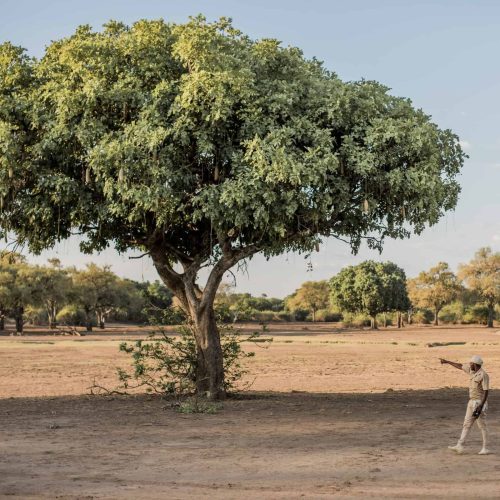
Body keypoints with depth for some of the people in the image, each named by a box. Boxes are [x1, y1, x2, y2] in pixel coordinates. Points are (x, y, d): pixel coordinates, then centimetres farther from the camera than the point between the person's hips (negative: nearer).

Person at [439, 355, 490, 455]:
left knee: (482, 426, -3)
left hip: (479, 403, -9)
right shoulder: (472, 370, 8)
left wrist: (481, 406, -24)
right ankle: (459, 446, 6)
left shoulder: (483, 375, -17)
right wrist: (447, 362, 30)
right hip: (472, 402, 9)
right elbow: (460, 366, 23)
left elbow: (486, 391, -19)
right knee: (466, 424, 6)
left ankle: (485, 448, 5)